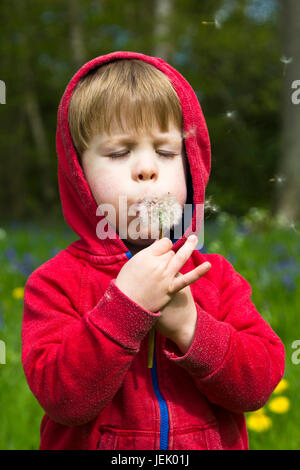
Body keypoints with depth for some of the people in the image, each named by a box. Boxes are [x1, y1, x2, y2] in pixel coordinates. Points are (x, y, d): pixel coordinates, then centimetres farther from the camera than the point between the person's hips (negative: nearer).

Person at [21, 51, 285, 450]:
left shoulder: (215, 275, -4)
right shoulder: (56, 281, -12)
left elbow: (261, 383, -11)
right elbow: (61, 398, -22)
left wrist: (189, 326, -24)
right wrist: (125, 305, -29)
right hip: (93, 445, -2)